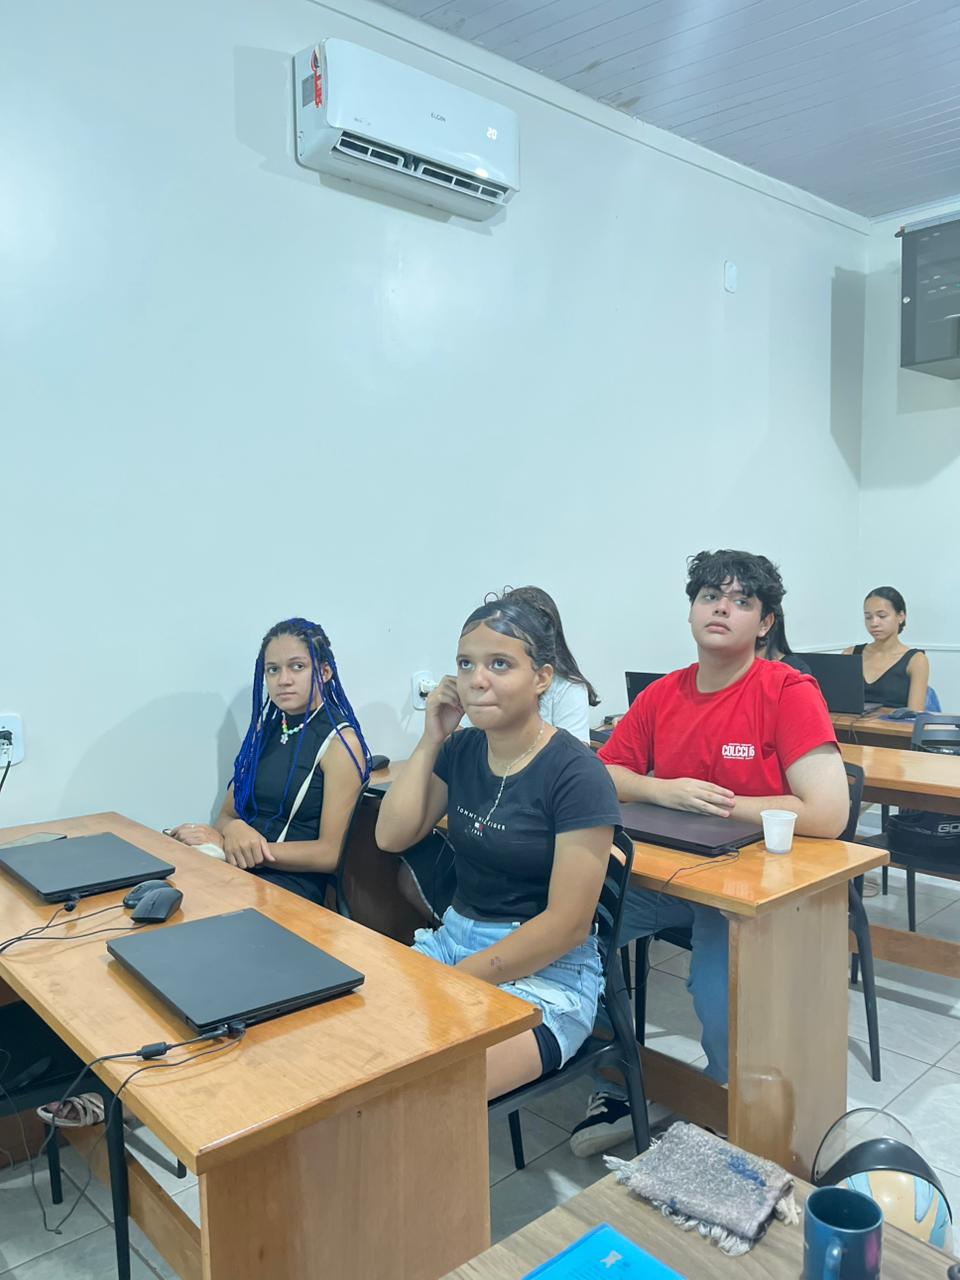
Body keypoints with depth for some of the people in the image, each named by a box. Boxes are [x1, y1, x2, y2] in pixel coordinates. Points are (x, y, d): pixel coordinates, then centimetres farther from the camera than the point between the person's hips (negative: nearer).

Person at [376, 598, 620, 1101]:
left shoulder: (575, 773, -15)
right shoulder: (461, 749, 5)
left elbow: (567, 926, -17)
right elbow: (392, 835, 0)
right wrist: (431, 739, -3)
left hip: (546, 970, -6)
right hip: (452, 938, 6)